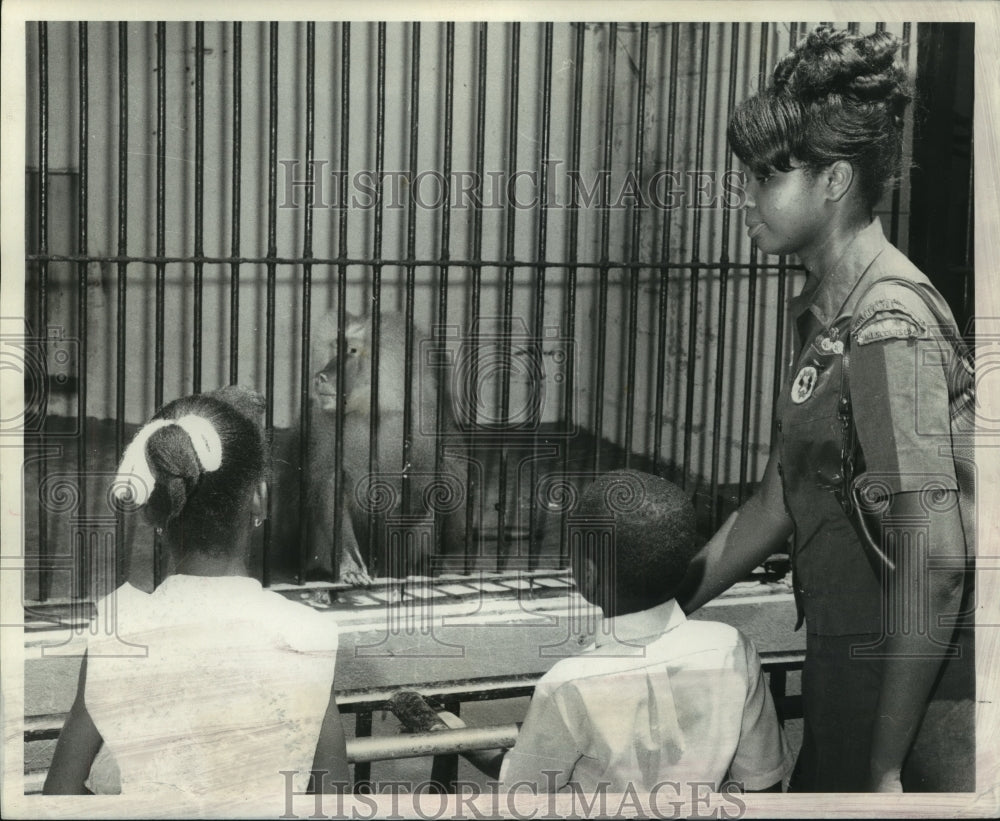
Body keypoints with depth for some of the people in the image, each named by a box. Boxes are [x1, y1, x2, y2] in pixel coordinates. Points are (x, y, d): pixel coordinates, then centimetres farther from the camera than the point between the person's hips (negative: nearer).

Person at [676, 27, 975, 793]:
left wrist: (887, 767, -21)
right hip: (850, 666, 8)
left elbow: (934, 558, -23)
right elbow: (778, 500, 14)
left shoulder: (889, 327, -20)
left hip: (916, 678, -8)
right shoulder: (828, 312, 8)